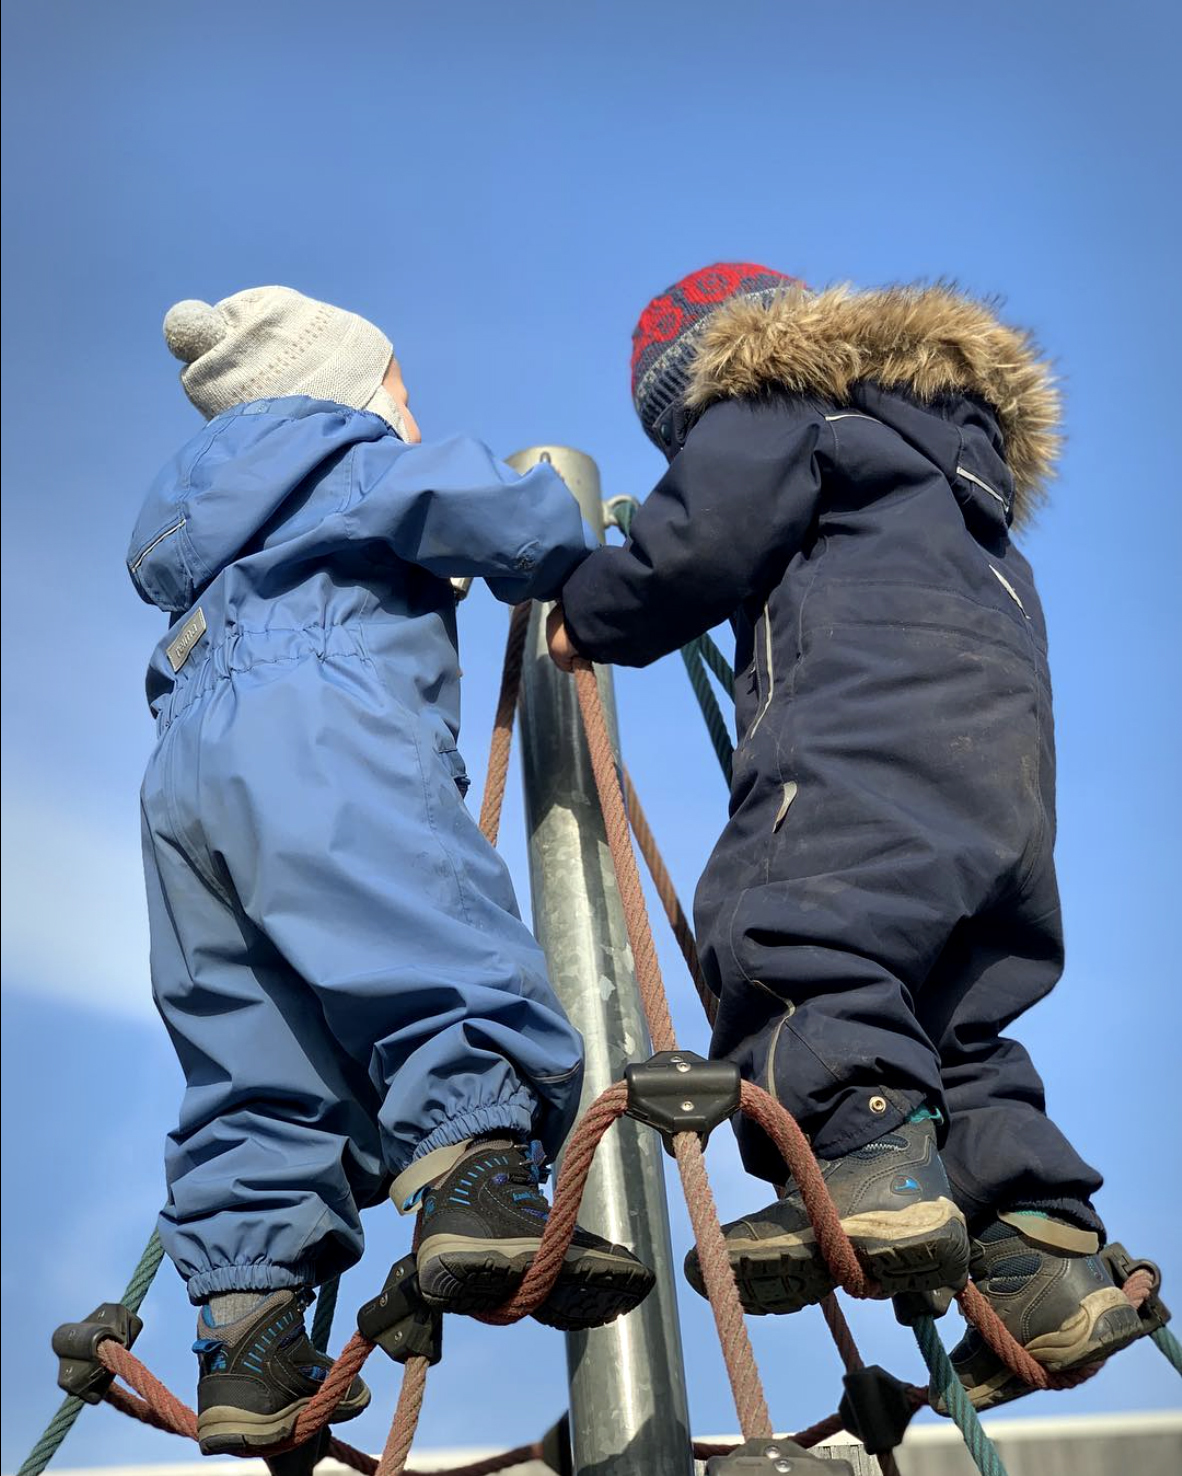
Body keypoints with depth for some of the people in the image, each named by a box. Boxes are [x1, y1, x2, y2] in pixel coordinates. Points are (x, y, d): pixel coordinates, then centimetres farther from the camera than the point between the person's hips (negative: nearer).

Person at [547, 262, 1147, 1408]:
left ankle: (873, 1157, -42)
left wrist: (588, 614, 14)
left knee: (795, 923, -24)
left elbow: (700, 542, -1)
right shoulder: (939, 430, 39)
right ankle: (1044, 1251, -2)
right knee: (959, 1012, 6)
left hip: (875, 710, -9)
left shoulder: (767, 396, 12)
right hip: (1004, 721, 9)